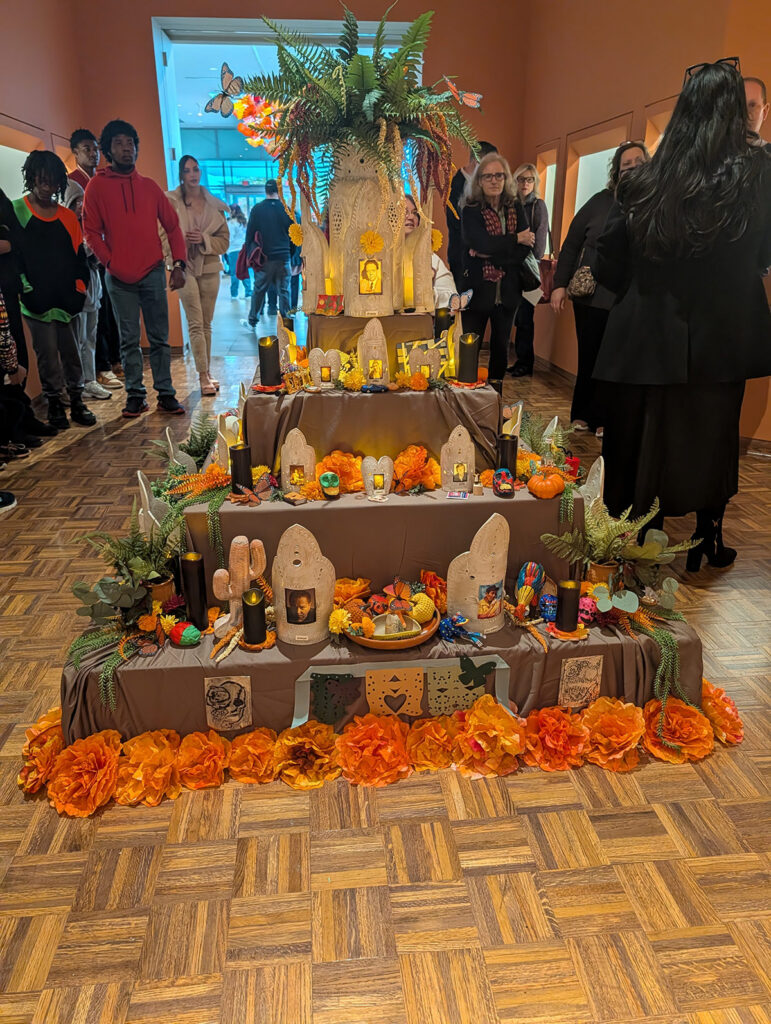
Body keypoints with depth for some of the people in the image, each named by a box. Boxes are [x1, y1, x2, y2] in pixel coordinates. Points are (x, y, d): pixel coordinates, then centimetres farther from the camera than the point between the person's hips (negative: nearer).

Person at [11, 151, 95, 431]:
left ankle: (77, 402, 15)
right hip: (37, 301, -3)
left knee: (72, 353, 6)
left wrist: (80, 290, 2)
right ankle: (54, 405, 10)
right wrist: (25, 290, -10)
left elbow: (79, 257, 13)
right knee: (47, 354, 0)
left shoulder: (67, 216, 11)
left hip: (67, 300, 3)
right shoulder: (15, 211, 2)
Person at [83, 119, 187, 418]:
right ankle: (135, 395, 9)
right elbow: (92, 231, 2)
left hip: (153, 273, 2)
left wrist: (179, 264, -1)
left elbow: (173, 227, 10)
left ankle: (166, 394, 8)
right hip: (119, 278, -1)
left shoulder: (149, 186, 11)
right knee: (129, 340, 2)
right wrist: (111, 264, -10)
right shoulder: (97, 186, 5)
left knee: (159, 337, 3)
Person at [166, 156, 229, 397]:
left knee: (207, 324, 9)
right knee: (196, 324, -9)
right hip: (185, 266, -3)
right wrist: (183, 240, -20)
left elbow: (224, 240, 6)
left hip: (209, 268, 4)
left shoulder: (214, 205, 8)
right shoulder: (171, 202, -1)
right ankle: (203, 377, -9)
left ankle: (207, 373, 16)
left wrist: (204, 240, -10)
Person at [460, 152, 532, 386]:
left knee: (501, 347, 14)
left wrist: (491, 255, -14)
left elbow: (526, 251, -4)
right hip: (478, 289, -4)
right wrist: (516, 239, -9)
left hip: (507, 292, 4)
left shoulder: (517, 209, 5)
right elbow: (482, 244, -19)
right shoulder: (470, 210, -4)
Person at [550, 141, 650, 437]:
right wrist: (560, 285, -2)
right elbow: (571, 243, 5)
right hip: (592, 297, 1)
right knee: (589, 358, 7)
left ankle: (601, 418, 14)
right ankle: (582, 415, 21)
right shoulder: (601, 201, 4)